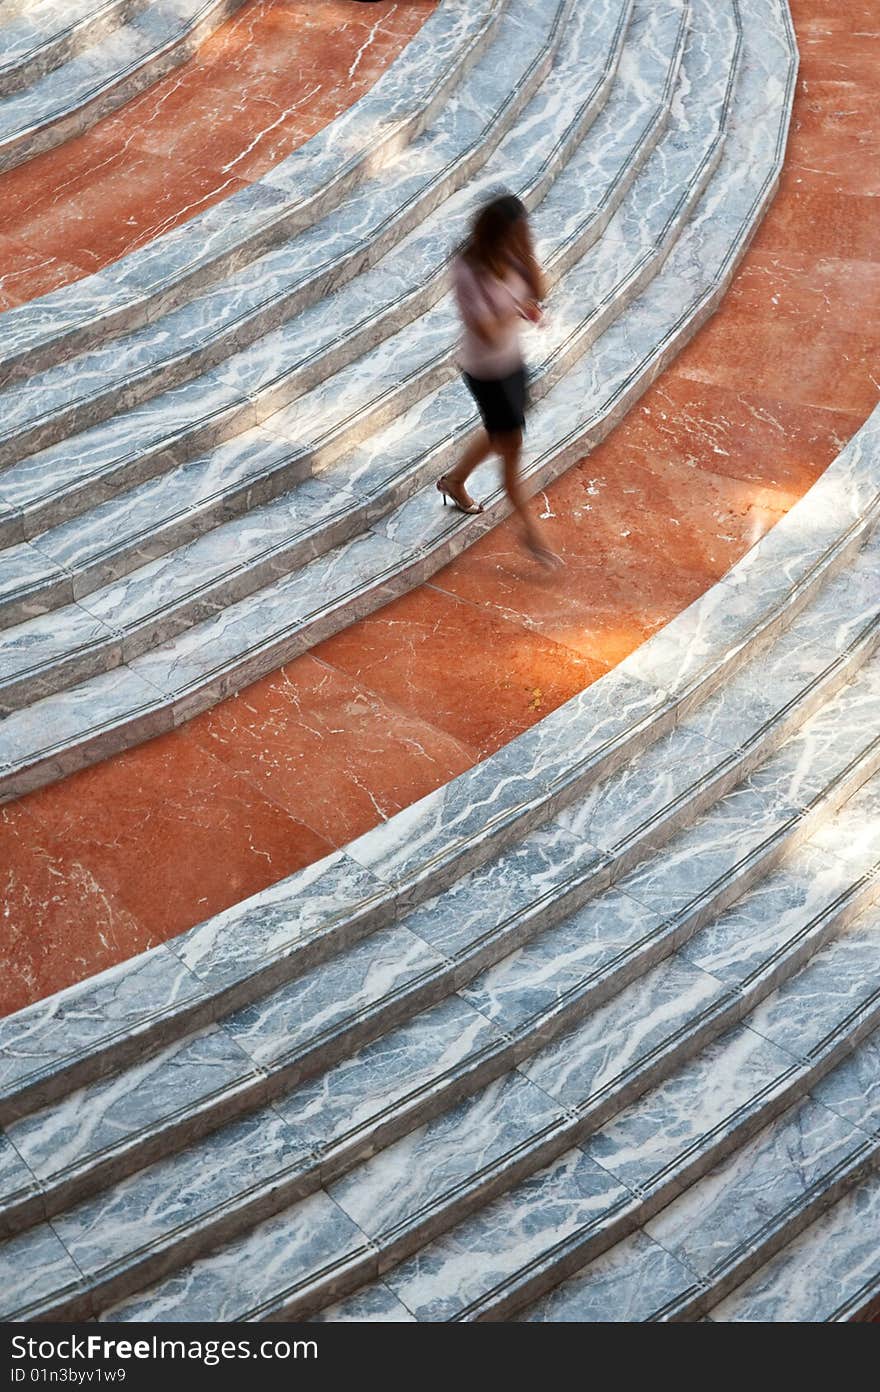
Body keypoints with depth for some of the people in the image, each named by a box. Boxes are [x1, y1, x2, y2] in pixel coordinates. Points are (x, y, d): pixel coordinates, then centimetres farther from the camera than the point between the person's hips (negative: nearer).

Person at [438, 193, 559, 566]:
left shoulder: (509, 255, -6)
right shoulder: (468, 271, -29)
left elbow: (537, 292, -5)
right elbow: (488, 332, -30)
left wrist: (527, 254, -19)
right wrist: (519, 309, -15)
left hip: (512, 361, 8)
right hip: (486, 371, -8)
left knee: (499, 435, 26)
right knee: (512, 448, 3)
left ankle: (454, 482, 53)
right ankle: (530, 531, 18)